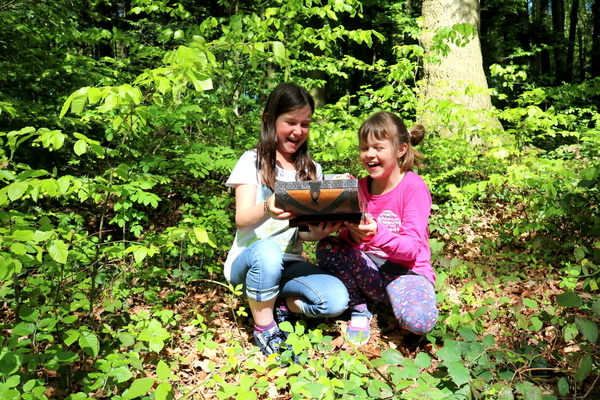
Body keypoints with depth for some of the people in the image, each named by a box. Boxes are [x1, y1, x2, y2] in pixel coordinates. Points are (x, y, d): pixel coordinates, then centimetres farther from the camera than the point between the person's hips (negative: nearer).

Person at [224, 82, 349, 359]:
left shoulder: (312, 170, 11)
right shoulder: (253, 161, 0)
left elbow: (303, 232, 6)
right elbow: (242, 219, -14)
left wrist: (318, 232, -20)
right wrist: (267, 209, -38)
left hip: (289, 263, 3)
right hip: (248, 260, -2)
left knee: (337, 301, -25)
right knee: (267, 250, -39)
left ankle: (280, 304, 3)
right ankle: (265, 330, -14)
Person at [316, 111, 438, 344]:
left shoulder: (413, 186, -12)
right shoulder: (360, 187, 3)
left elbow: (413, 248, -18)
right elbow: (347, 235, 0)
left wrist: (377, 234, -37)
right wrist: (352, 235, -26)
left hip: (406, 270, -4)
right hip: (369, 268, 5)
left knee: (418, 320, -34)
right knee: (326, 248, -21)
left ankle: (403, 297, 4)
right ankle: (359, 311, -3)